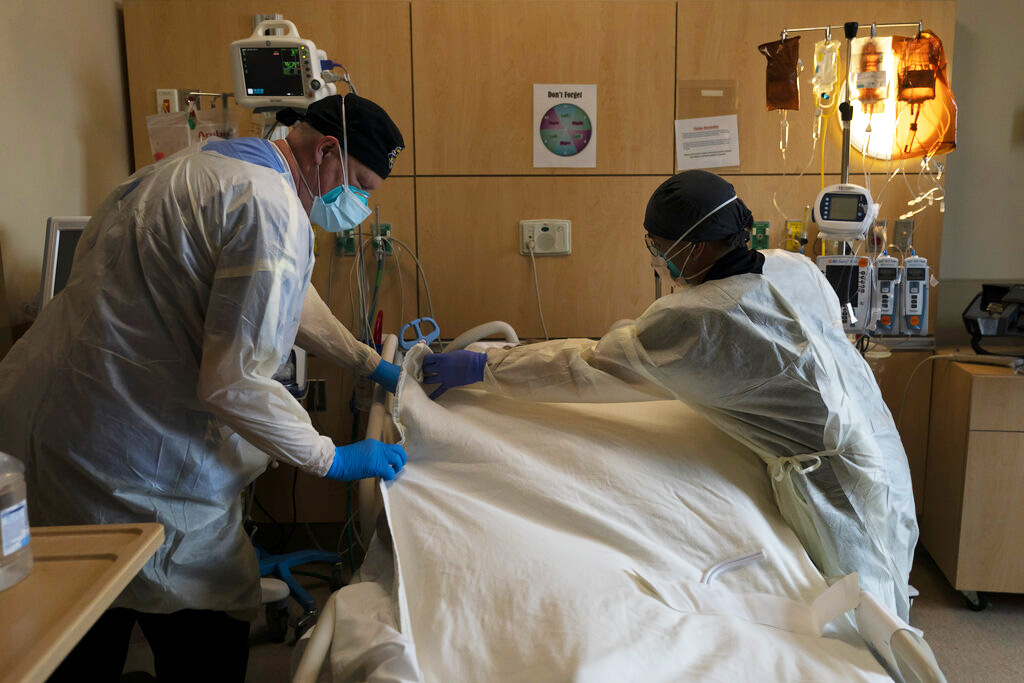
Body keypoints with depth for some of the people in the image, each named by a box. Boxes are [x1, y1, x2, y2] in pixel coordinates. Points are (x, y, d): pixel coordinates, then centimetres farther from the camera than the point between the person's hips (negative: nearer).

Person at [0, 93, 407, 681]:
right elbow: (234, 384, -24)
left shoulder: (211, 166, 16)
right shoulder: (270, 208, -19)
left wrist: (373, 364, 32)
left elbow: (285, 296, 28)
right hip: (128, 466, -10)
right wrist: (333, 460, -9)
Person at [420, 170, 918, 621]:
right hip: (875, 450, 9)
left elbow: (588, 366, -16)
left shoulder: (695, 321, -25)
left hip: (838, 486, -9)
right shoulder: (795, 267, -3)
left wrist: (480, 367, -6)